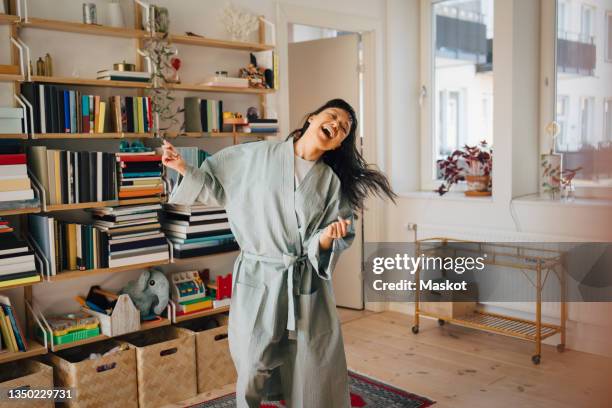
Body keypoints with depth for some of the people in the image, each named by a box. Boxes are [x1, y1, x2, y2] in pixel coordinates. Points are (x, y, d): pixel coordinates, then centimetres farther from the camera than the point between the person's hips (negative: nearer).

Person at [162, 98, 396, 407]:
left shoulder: (332, 182, 2)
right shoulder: (257, 155, 0)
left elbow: (339, 239, 1)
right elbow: (218, 186, 10)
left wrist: (326, 238, -20)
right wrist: (184, 168, -2)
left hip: (308, 287, 1)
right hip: (257, 280, -1)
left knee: (314, 378, 7)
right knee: (252, 373, 4)